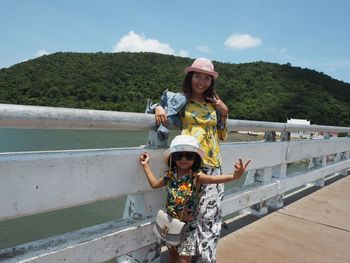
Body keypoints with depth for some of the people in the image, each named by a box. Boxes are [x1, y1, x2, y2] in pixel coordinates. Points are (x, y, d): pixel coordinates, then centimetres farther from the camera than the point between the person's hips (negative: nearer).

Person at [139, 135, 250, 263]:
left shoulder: (196, 176, -20)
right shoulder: (170, 175, -5)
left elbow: (212, 179, -39)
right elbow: (154, 184, 12)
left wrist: (234, 176, -58)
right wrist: (146, 165, 14)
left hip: (188, 225, -4)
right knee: (172, 252, 24)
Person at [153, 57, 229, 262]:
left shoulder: (214, 104, 15)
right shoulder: (180, 99, 6)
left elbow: (222, 136, 20)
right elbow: (159, 104, 16)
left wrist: (224, 113, 8)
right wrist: (159, 107, -6)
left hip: (213, 165, 3)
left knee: (211, 215, 0)